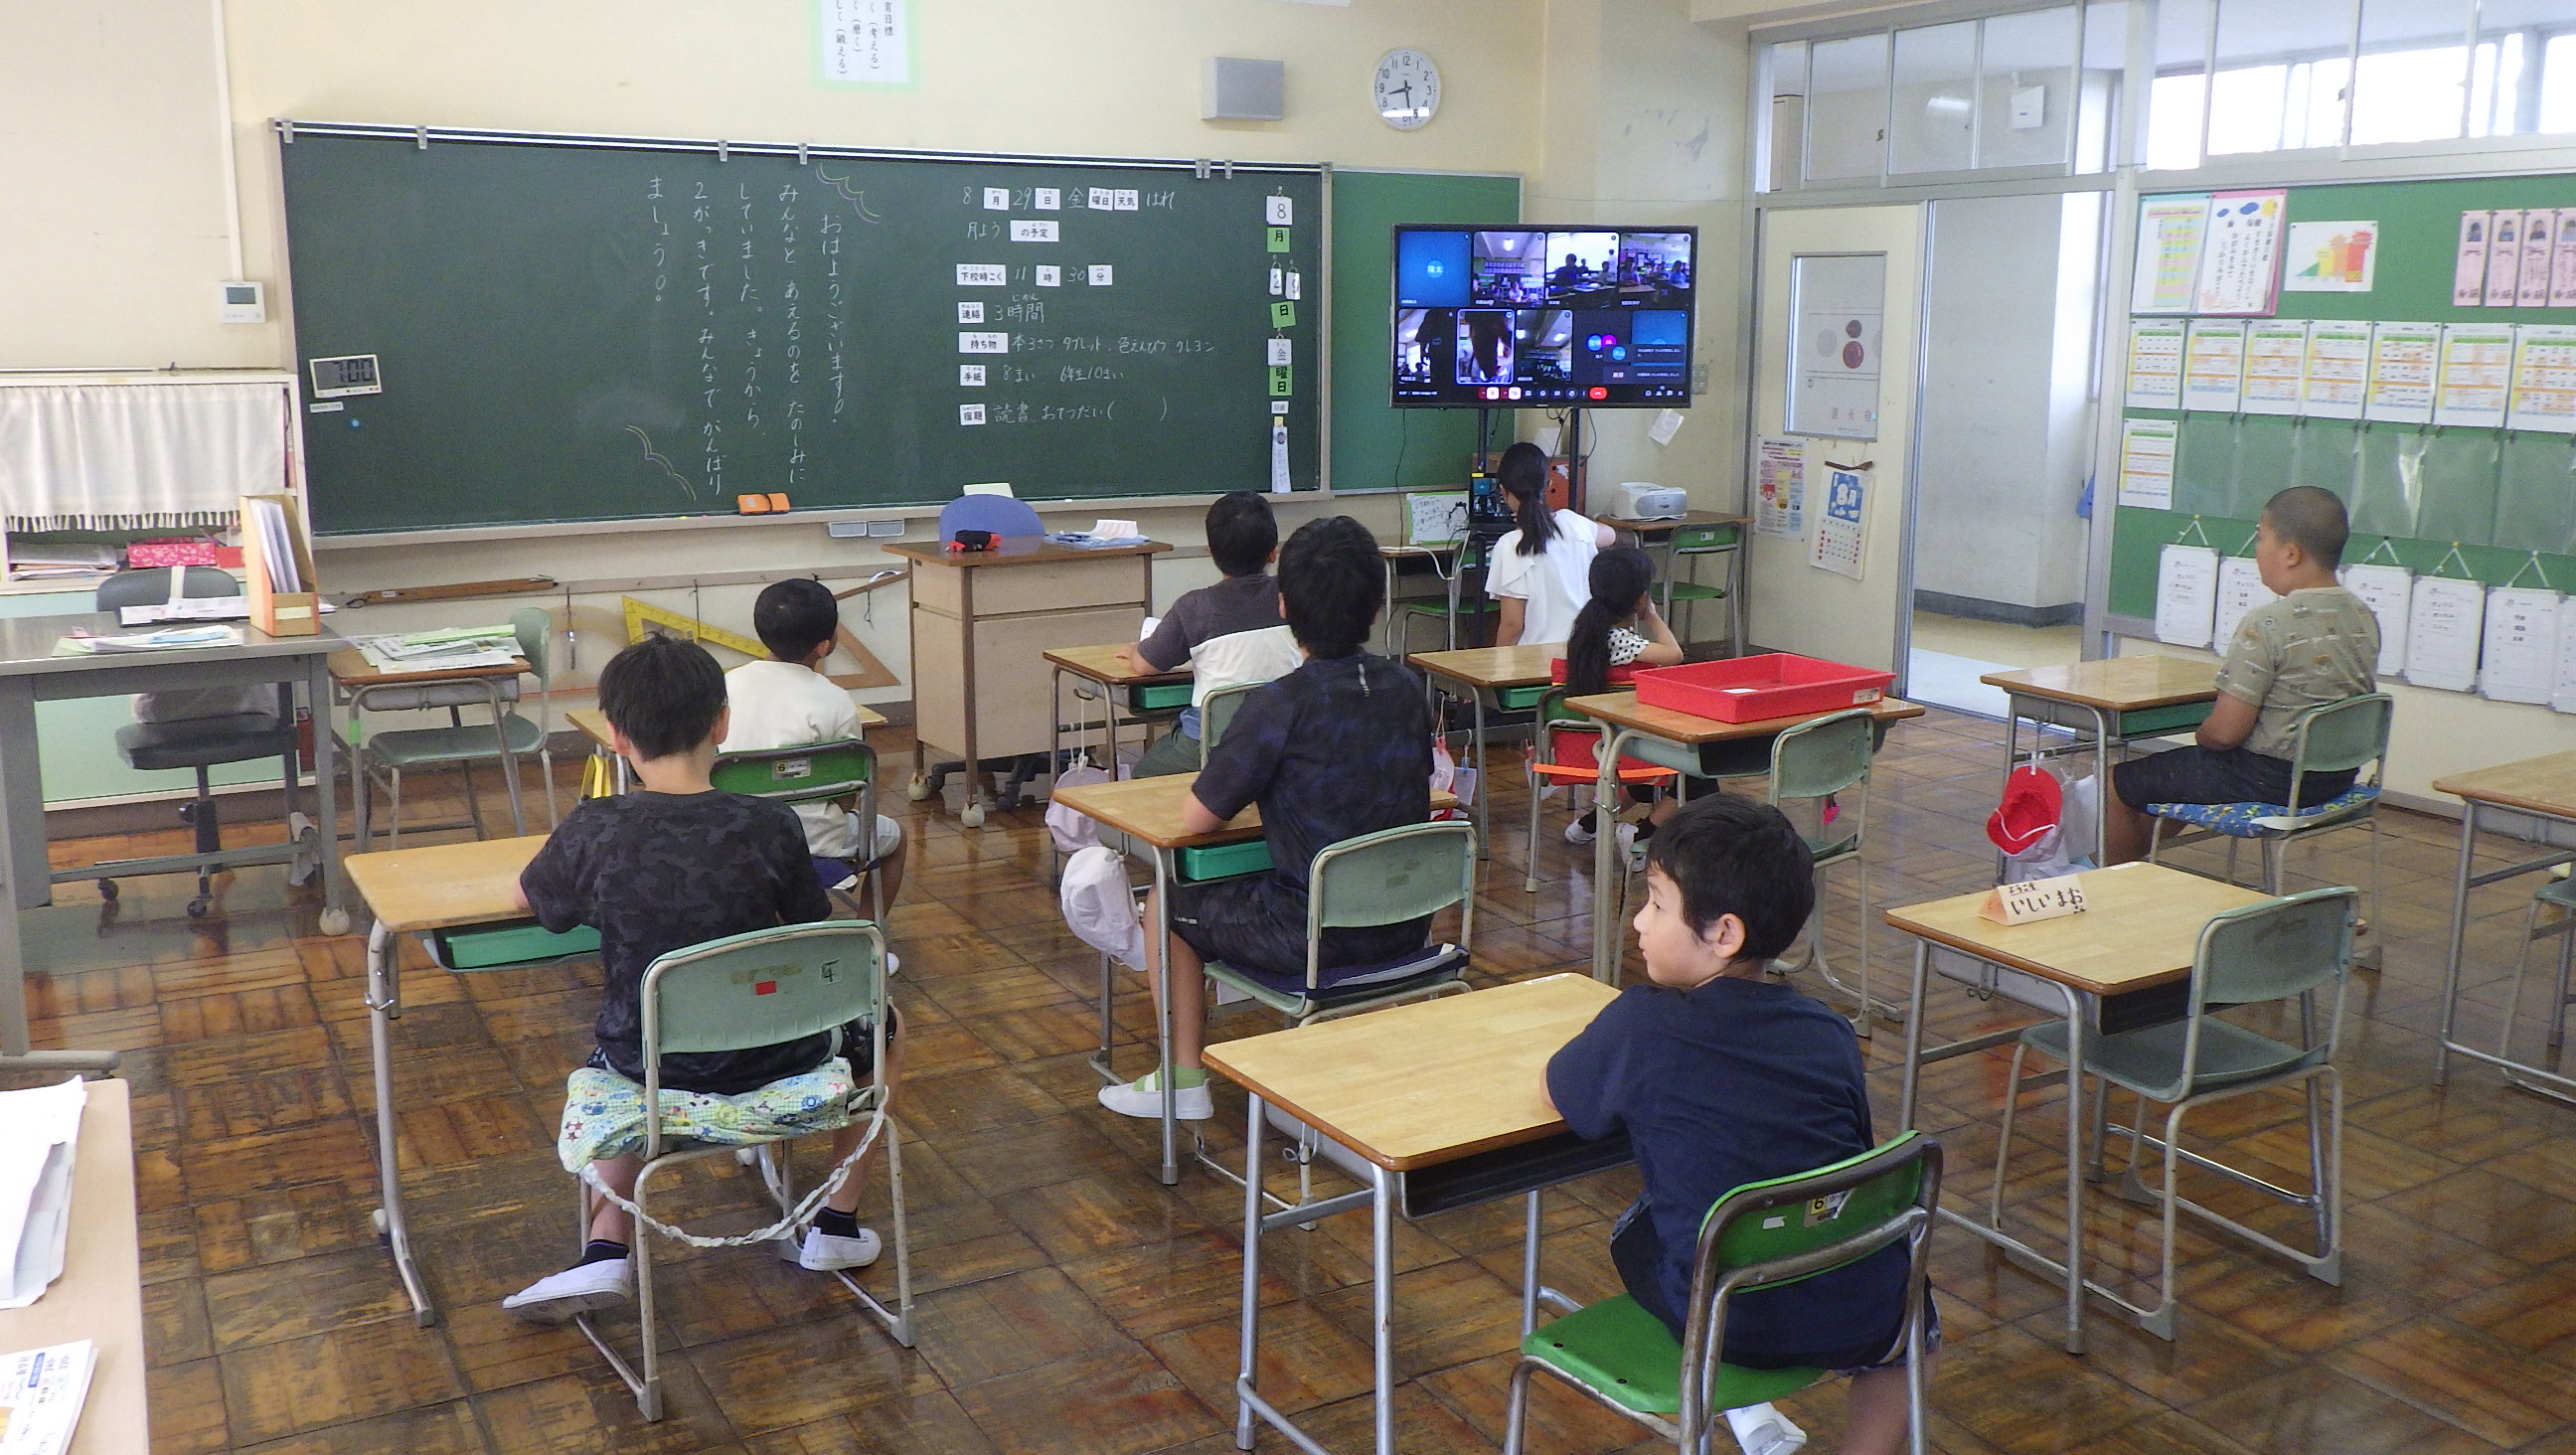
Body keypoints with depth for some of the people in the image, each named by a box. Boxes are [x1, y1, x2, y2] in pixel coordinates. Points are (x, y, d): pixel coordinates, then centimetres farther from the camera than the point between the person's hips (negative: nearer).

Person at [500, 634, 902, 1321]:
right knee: (878, 1031, 29)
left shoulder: (593, 831, -14)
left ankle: (607, 1248, 22)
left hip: (644, 1064, 1)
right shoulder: (769, 827, -17)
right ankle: (837, 1221, 28)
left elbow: (528, 898, 6)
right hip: (768, 1058, -1)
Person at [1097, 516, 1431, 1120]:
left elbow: (1197, 818, -14)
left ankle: (1183, 1081, 25)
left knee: (1169, 908, 18)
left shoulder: (1279, 705, -19)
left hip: (1316, 936, -6)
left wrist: (1239, 787, 8)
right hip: (1407, 925, 6)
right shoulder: (1406, 686, -1)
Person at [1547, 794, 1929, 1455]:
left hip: (1729, 1324, -2)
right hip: (1859, 1321, 3)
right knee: (1910, 1322, 37)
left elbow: (1557, 1095, 7)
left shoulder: (1642, 1024, -11)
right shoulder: (1831, 1032, 2)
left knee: (1635, 1229, 29)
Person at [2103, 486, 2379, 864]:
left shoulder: (2267, 624, -23)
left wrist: (2200, 736, 0)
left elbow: (2224, 732, -23)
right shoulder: (2365, 618, 0)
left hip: (2266, 779, -8)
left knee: (2118, 783, 9)